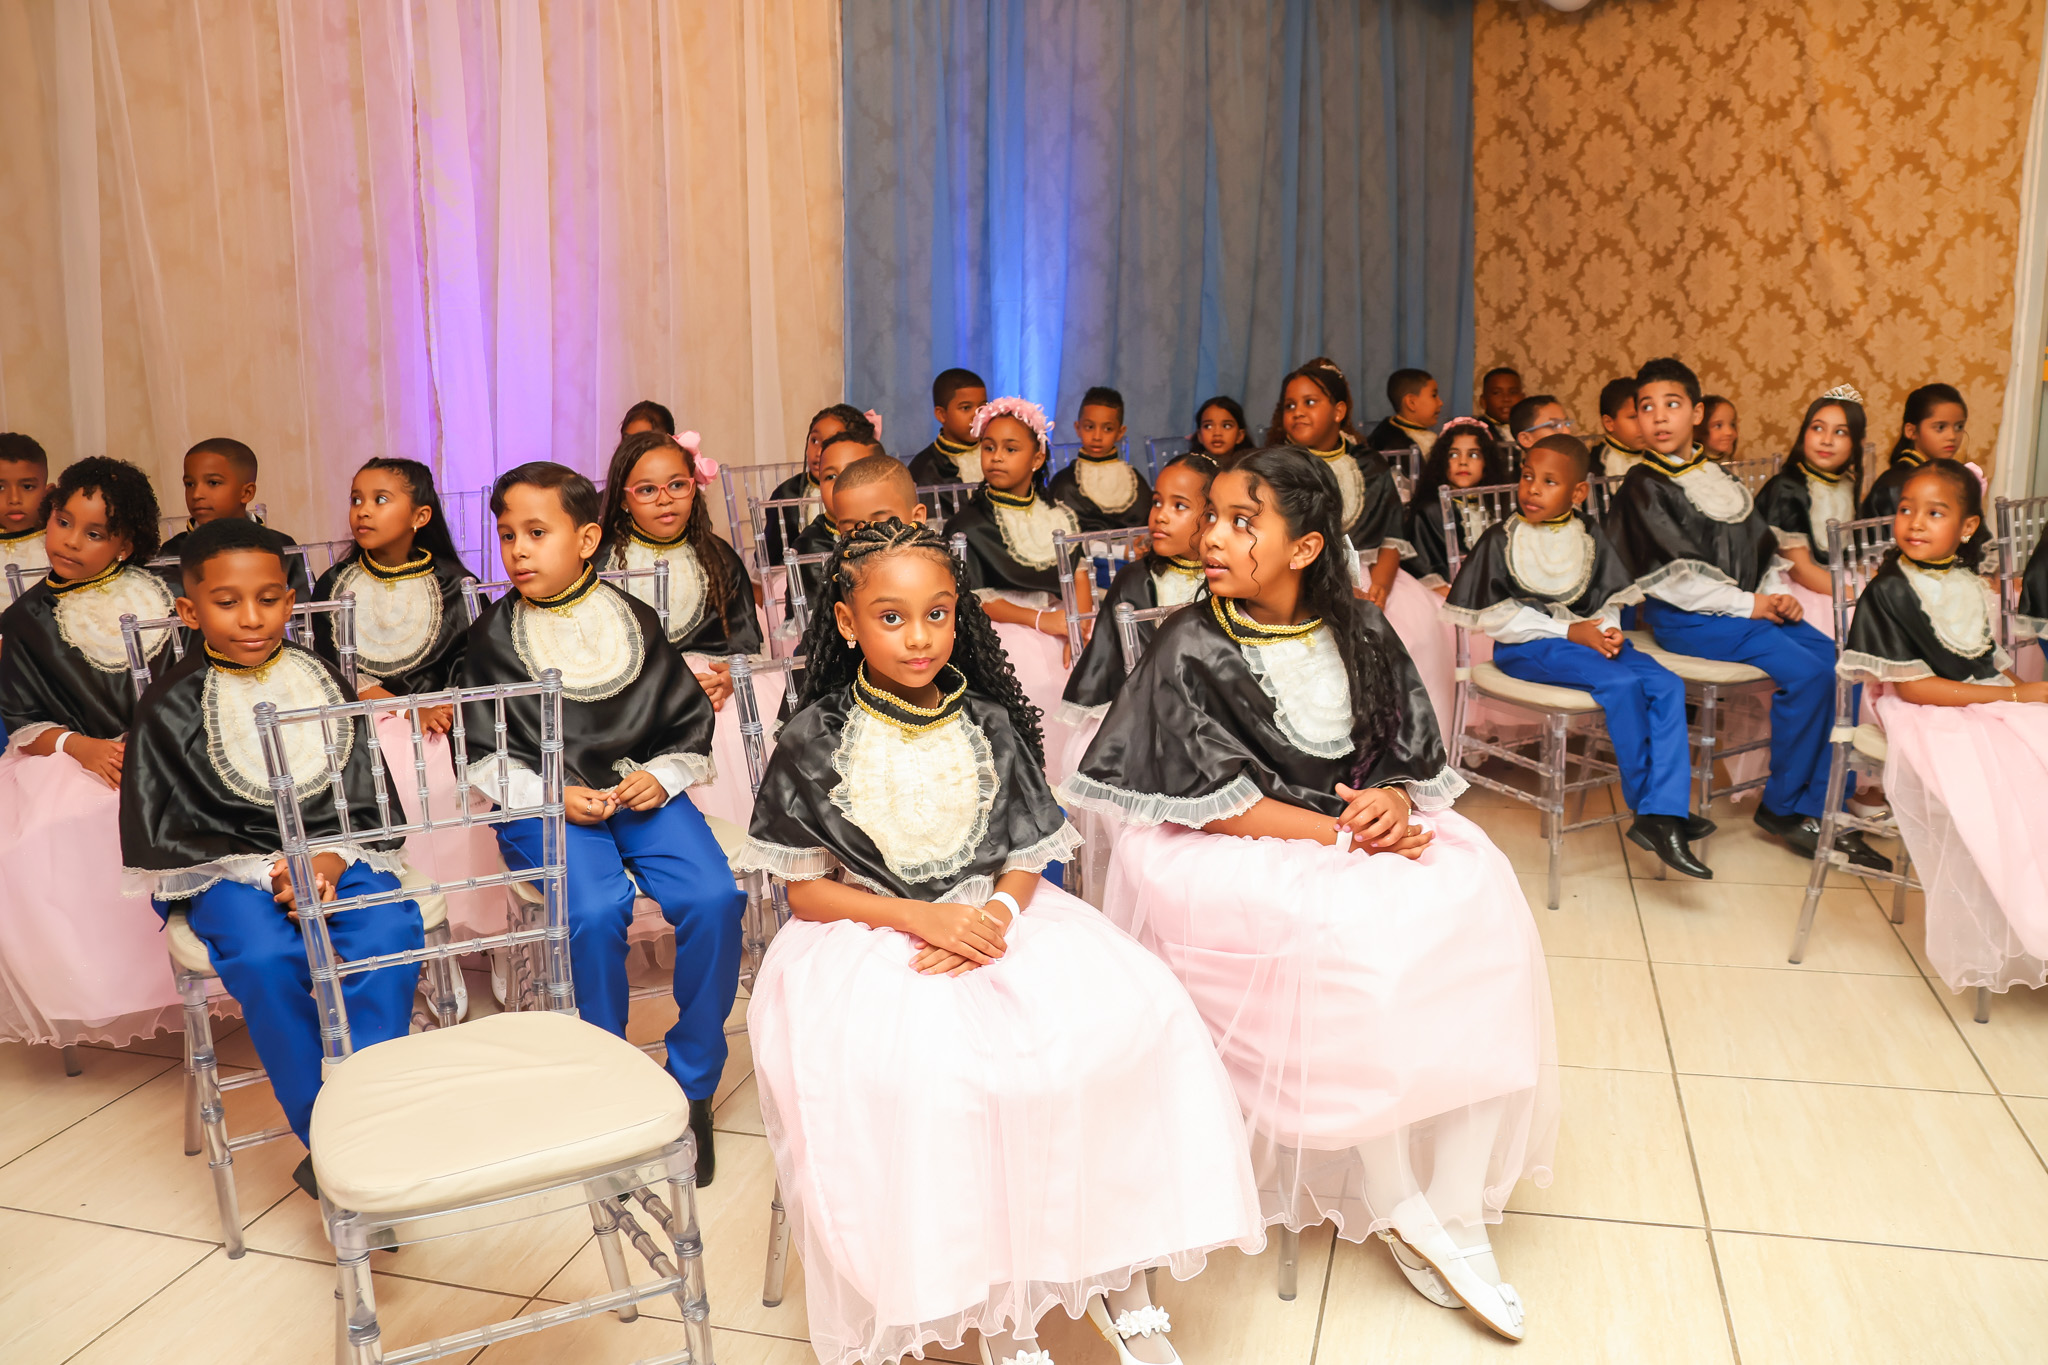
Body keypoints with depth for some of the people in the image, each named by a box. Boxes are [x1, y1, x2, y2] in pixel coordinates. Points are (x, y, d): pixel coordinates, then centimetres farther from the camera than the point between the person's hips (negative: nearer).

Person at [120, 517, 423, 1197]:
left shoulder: (322, 683, 7)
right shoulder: (170, 707, -1)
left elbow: (369, 802, 7)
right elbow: (159, 839, -3)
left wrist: (332, 860, -13)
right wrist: (265, 872, -16)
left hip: (332, 856, 2)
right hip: (225, 870, -2)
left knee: (391, 929, -30)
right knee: (266, 957, -33)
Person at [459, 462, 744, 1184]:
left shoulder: (634, 621, 8)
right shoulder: (494, 636, 6)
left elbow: (690, 727, 11)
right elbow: (484, 755, 5)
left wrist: (660, 779, -9)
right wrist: (555, 797, -11)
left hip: (644, 791, 2)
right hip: (543, 807, -1)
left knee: (714, 898, -25)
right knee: (596, 911, -32)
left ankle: (690, 1085, -7)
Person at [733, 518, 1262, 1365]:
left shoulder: (989, 723, 6)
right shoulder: (816, 740, -2)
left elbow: (1024, 859, 8)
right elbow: (805, 889, -2)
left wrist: (994, 919, -15)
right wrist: (923, 917, -15)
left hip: (994, 919, 3)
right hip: (866, 938, -3)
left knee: (1136, 1012, -20)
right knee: (909, 1068, -33)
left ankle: (1114, 1275, -5)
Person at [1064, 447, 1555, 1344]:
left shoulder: (1358, 631, 5)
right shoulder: (1191, 649, -9)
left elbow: (1414, 752, 9)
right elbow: (1218, 805, -13)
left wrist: (1394, 801, -13)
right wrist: (1344, 832, -17)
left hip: (1362, 825, 5)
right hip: (1234, 854, -4)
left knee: (1476, 898, -20)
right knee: (1336, 942, -32)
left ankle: (1456, 1218, -11)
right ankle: (1401, 1209, -10)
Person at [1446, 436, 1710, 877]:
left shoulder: (1589, 537, 10)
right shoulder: (1502, 539, -4)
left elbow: (1608, 598, 12)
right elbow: (1497, 614, -9)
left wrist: (1608, 630, -12)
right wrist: (1571, 632, -14)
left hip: (1586, 636, 6)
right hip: (1527, 647, -5)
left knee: (1667, 684, -16)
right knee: (1621, 682, -28)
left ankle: (1663, 813, -21)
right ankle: (1643, 802, -16)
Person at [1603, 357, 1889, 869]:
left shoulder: (1721, 479, 18)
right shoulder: (1642, 487, -3)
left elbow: (1763, 547, 19)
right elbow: (1673, 574, -12)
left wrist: (1776, 595, -1)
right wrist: (1748, 604, -12)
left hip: (1747, 608, 7)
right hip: (1686, 620, -7)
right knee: (1805, 672, -23)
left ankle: (1818, 808, -7)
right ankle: (1782, 808, -6)